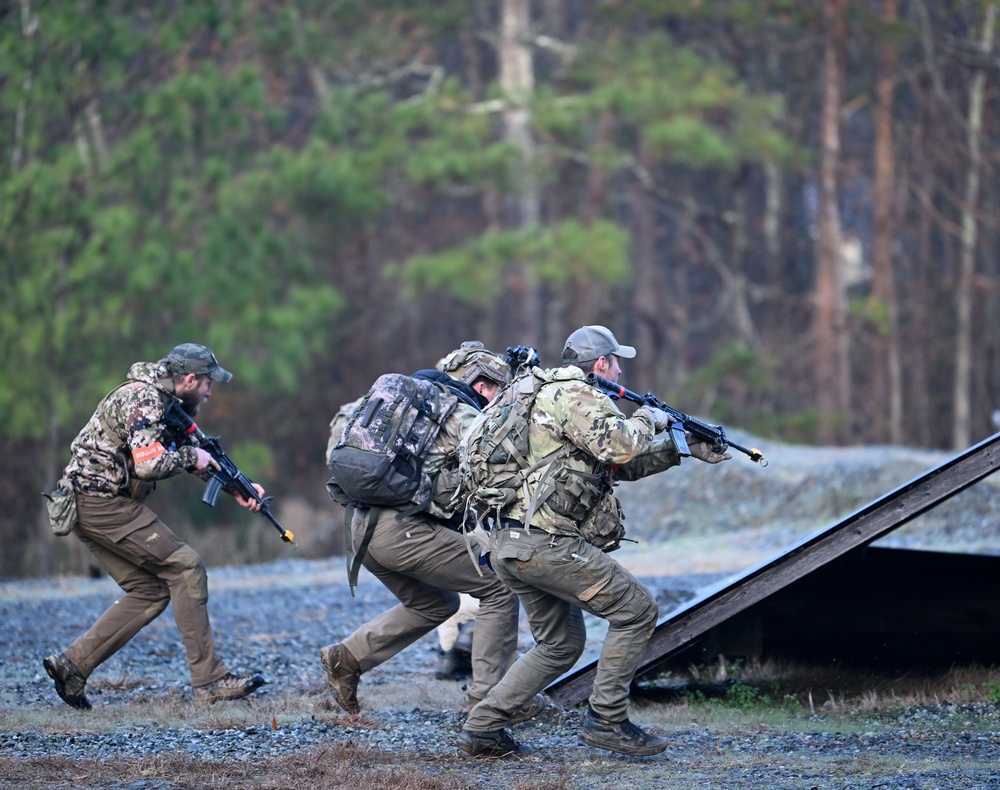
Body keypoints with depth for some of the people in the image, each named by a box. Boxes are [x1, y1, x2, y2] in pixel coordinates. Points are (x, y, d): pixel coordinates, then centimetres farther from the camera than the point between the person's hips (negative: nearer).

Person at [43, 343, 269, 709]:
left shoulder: (168, 402, 15)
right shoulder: (143, 399, -17)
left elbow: (201, 455, 23)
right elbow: (149, 464, -28)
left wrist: (236, 488, 9)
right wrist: (190, 457, -11)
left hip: (91, 507, 10)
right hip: (102, 502, -10)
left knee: (149, 591, 9)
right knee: (185, 567, -9)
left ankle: (72, 664, 7)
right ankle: (208, 679, -8)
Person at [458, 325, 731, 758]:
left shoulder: (553, 395, 24)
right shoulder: (577, 396, -8)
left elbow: (624, 465, 31)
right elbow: (619, 446, -25)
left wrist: (686, 447, 29)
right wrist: (648, 419, -5)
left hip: (508, 544, 10)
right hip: (545, 542, -10)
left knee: (561, 645, 20)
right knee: (636, 609, -1)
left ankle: (483, 727, 14)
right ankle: (606, 720, -1)